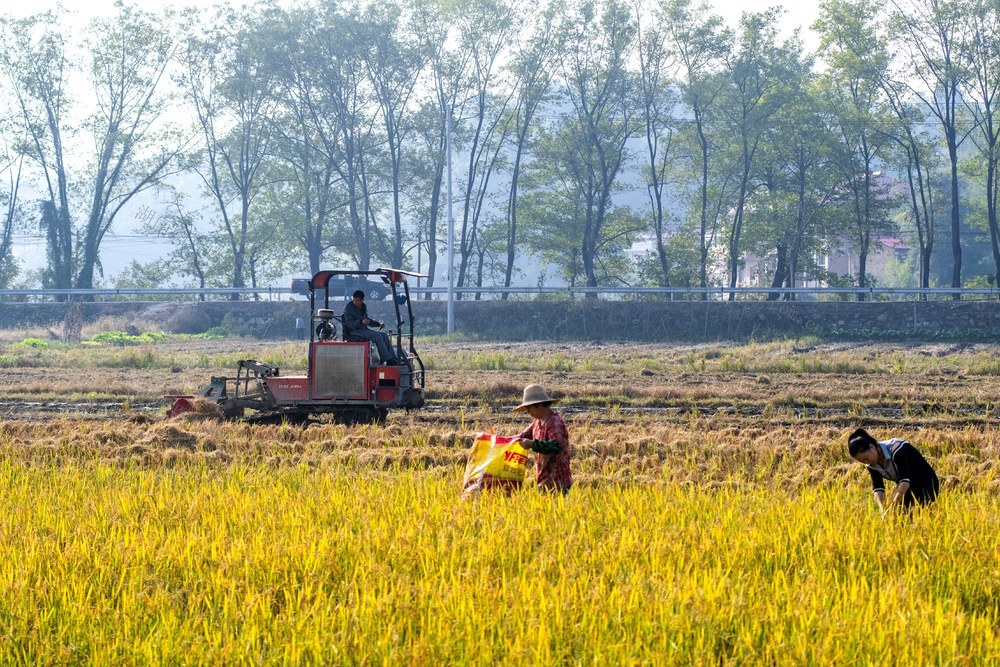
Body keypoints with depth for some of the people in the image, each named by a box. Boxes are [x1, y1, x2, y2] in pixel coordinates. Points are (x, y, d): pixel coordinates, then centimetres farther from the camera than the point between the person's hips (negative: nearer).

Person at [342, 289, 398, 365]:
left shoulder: (363, 307, 14)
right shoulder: (348, 308, -10)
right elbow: (349, 323, -19)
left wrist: (378, 324, 15)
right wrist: (361, 322, -33)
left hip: (364, 330, 8)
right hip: (354, 332, -8)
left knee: (384, 335, -6)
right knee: (378, 336, -24)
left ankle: (393, 358, -9)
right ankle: (388, 360, -26)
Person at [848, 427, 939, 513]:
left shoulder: (896, 449, -29)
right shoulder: (872, 464, -6)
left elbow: (905, 481, -35)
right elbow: (877, 488, -10)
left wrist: (890, 509, -40)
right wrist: (882, 510, -29)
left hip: (925, 485, -7)